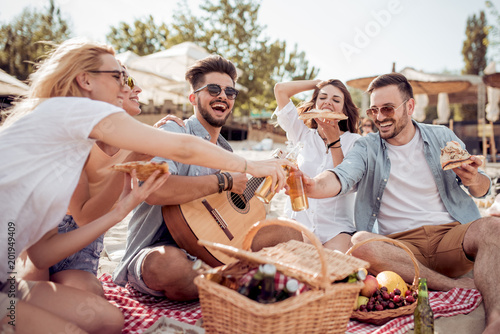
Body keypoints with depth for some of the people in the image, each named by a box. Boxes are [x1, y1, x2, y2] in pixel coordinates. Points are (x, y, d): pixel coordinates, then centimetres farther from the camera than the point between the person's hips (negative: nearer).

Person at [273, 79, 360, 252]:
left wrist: (334, 140, -14)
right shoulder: (303, 135, 9)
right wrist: (319, 82, 14)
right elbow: (280, 89, 6)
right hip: (298, 223, 2)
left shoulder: (353, 141, 4)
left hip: (336, 229, -1)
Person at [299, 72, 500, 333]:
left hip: (451, 234, 1)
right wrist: (313, 186, -39)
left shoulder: (441, 137, 11)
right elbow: (340, 178, -15)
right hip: (401, 247, 0)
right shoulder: (366, 148, 6)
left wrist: (472, 179, -12)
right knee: (361, 243, -32)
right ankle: (465, 286, -21)